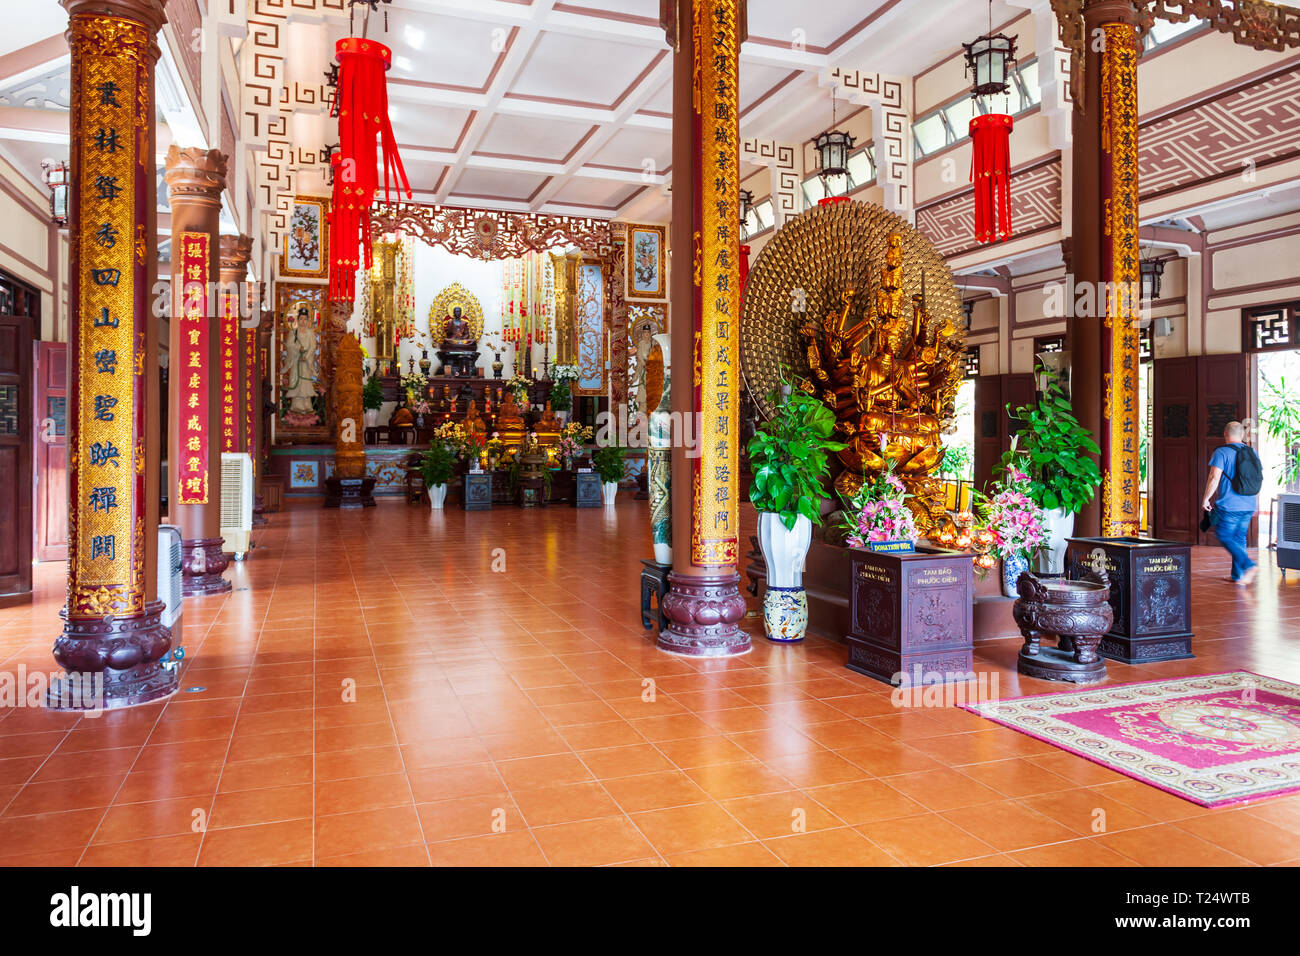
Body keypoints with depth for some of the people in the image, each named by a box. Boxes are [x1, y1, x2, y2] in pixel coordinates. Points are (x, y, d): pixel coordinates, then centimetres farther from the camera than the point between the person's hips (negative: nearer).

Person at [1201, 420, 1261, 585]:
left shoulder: (1221, 452, -9)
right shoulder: (1252, 452, 11)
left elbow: (1214, 478, -16)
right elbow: (1258, 480, 16)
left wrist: (1206, 498, -6)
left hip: (1229, 505, -6)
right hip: (1248, 506, 6)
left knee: (1224, 537, 1)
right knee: (1239, 538, 13)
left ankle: (1249, 565, -16)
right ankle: (1238, 576, 16)